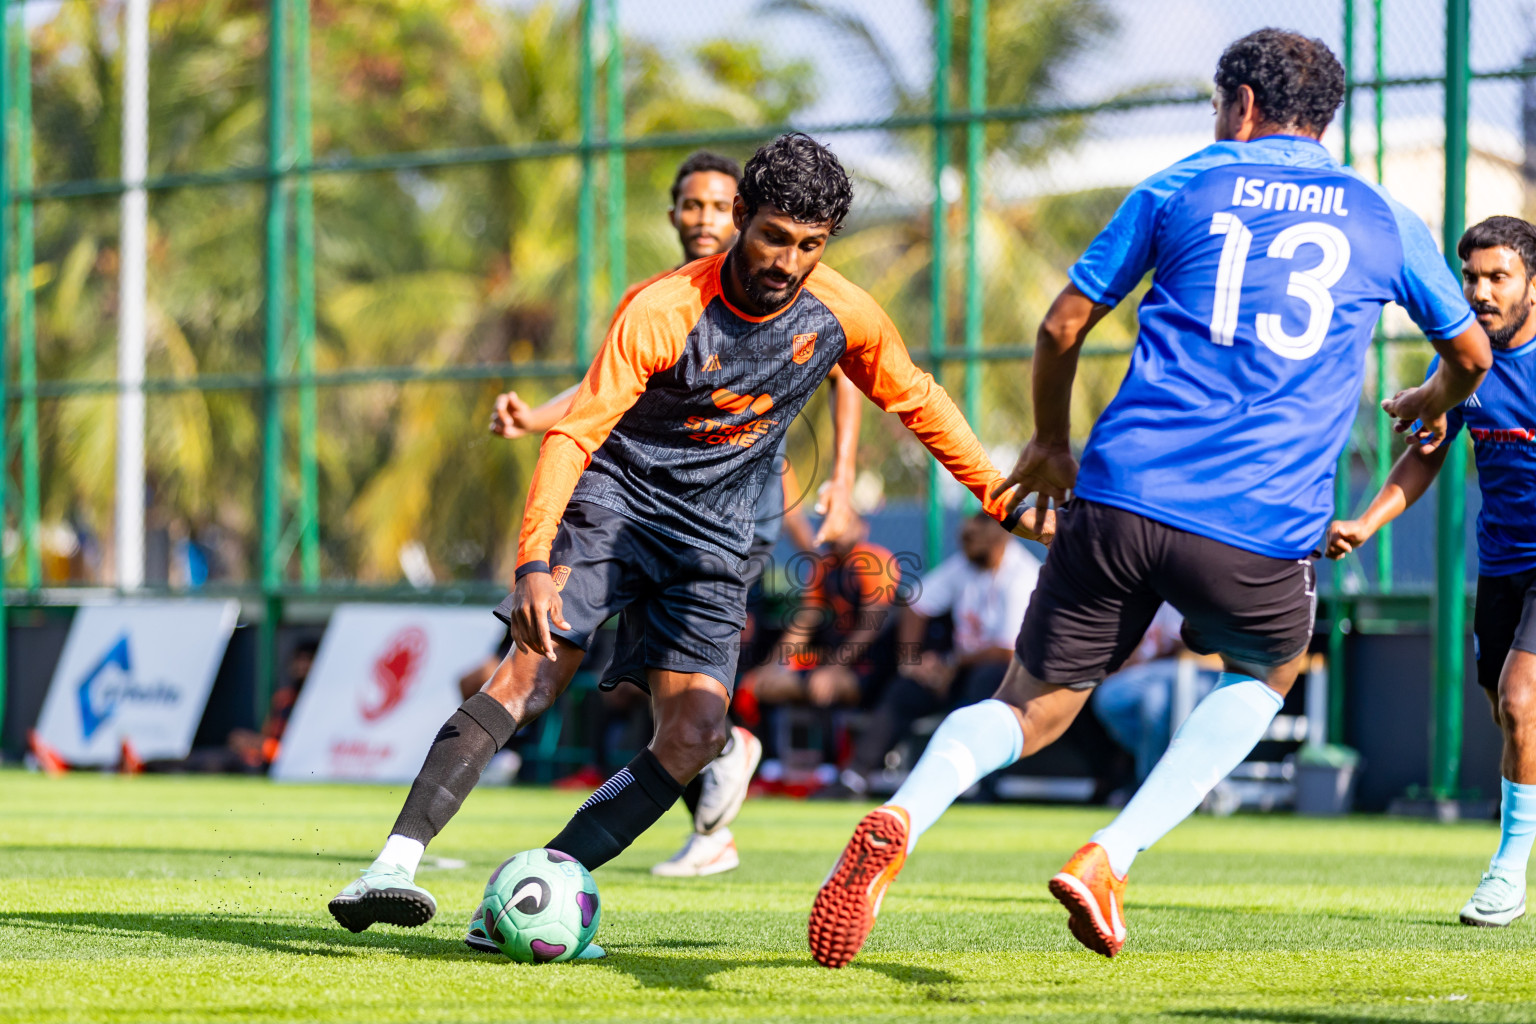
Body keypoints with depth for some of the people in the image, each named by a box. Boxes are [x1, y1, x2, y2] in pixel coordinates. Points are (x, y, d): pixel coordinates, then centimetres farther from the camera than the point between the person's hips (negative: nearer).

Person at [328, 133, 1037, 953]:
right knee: (529, 678, -23)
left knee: (693, 737, -13)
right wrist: (533, 564, -37)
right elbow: (575, 433, -24)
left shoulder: (845, 316, -7)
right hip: (613, 498, -4)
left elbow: (916, 402, 12)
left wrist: (1003, 497, 15)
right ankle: (393, 867, -28)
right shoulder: (662, 312, -21)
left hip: (713, 539, 4)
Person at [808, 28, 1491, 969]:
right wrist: (1435, 403, 54)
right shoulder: (1386, 220, 16)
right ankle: (1110, 860, 8)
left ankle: (903, 819, -22)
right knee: (1268, 672, 29)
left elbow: (1063, 326, 14)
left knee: (1035, 706, 11)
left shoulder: (1181, 188, 14)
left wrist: (1051, 440, 32)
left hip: (1121, 497, 0)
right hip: (1262, 529, 0)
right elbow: (1471, 352, 30)